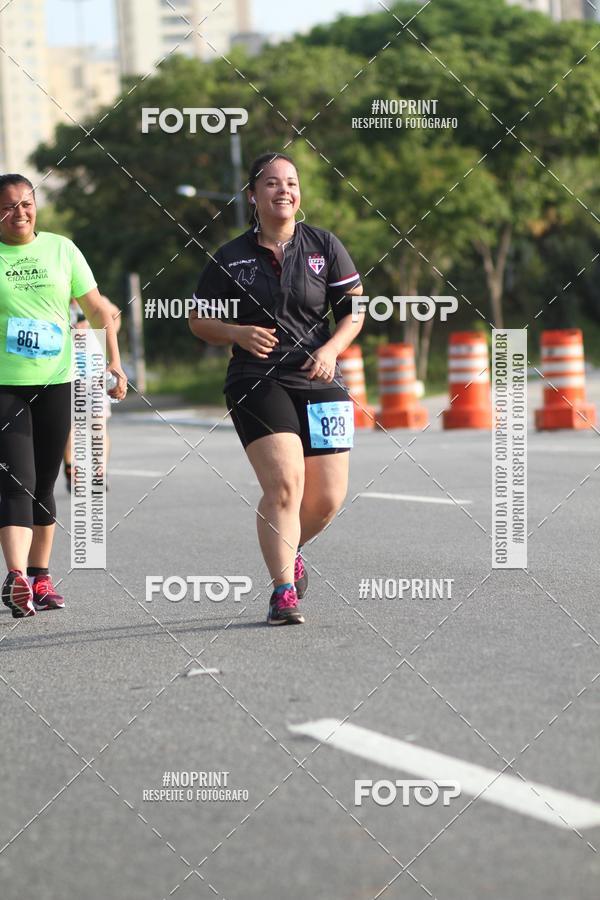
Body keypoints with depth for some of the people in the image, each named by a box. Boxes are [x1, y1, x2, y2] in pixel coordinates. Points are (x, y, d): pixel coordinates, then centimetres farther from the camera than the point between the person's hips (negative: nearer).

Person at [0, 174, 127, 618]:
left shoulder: (61, 248, 6)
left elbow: (98, 310, 10)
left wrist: (114, 362, 4)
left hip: (55, 382, 3)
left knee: (44, 484, 9)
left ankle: (40, 577, 18)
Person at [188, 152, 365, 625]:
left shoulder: (324, 245, 6)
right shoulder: (230, 258, 2)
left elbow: (355, 308, 7)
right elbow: (199, 319, 9)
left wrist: (331, 349, -11)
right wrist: (238, 333, -11)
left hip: (319, 381, 3)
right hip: (257, 384, -3)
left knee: (328, 498, 1)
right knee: (284, 484, -21)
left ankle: (288, 550, 33)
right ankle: (284, 592, -14)